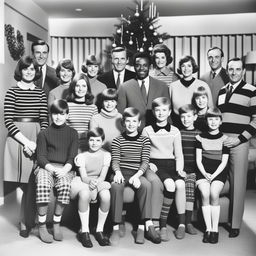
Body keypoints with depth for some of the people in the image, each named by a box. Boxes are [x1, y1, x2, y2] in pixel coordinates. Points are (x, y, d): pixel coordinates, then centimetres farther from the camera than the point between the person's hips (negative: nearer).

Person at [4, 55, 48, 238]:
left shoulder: (41, 93, 9)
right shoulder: (12, 92, 1)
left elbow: (44, 120, 6)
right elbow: (8, 121, -5)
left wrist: (39, 141, -8)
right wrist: (26, 141, -13)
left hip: (37, 138, 2)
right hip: (18, 138, -2)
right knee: (22, 183, 1)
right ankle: (24, 222, 11)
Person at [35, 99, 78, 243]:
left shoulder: (72, 133, 15)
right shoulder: (44, 133, 14)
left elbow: (73, 156, 5)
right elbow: (41, 156, 5)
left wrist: (65, 169, -15)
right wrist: (52, 168, -14)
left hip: (66, 168, 0)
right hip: (46, 167, 0)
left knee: (65, 184, -33)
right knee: (42, 184, -32)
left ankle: (57, 224, -16)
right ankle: (42, 227, -19)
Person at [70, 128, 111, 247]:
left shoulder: (106, 155, 7)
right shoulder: (81, 156, 4)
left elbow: (102, 176, -4)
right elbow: (83, 176, -9)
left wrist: (96, 184, -26)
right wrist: (90, 181, -34)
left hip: (99, 183, 1)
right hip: (84, 183, -1)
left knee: (106, 195, -34)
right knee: (84, 194, -38)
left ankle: (99, 230, -15)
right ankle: (84, 231, -21)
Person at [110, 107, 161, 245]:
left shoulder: (144, 140, 11)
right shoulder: (117, 140, 11)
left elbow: (145, 162, 1)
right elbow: (115, 161, 3)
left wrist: (137, 175, -17)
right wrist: (118, 172, -20)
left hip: (136, 173, 0)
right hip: (121, 172, 0)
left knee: (146, 185, -33)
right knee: (116, 186, -34)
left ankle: (143, 226, -25)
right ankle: (116, 228, -26)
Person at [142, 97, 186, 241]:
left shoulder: (175, 131, 13)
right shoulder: (147, 131, 7)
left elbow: (179, 154, 13)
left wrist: (179, 169, -4)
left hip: (171, 164, 3)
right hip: (155, 164, -2)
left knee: (180, 184, -30)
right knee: (170, 184, -31)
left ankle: (182, 224, -15)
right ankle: (163, 225, -17)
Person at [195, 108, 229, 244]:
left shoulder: (224, 138, 6)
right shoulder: (200, 137, 9)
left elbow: (224, 162, 0)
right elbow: (198, 160, 5)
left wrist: (213, 175, -13)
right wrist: (205, 174, -10)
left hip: (219, 172, -1)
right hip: (203, 172, 1)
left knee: (214, 193, -27)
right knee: (205, 193, -26)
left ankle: (215, 229, -16)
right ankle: (208, 229, -16)